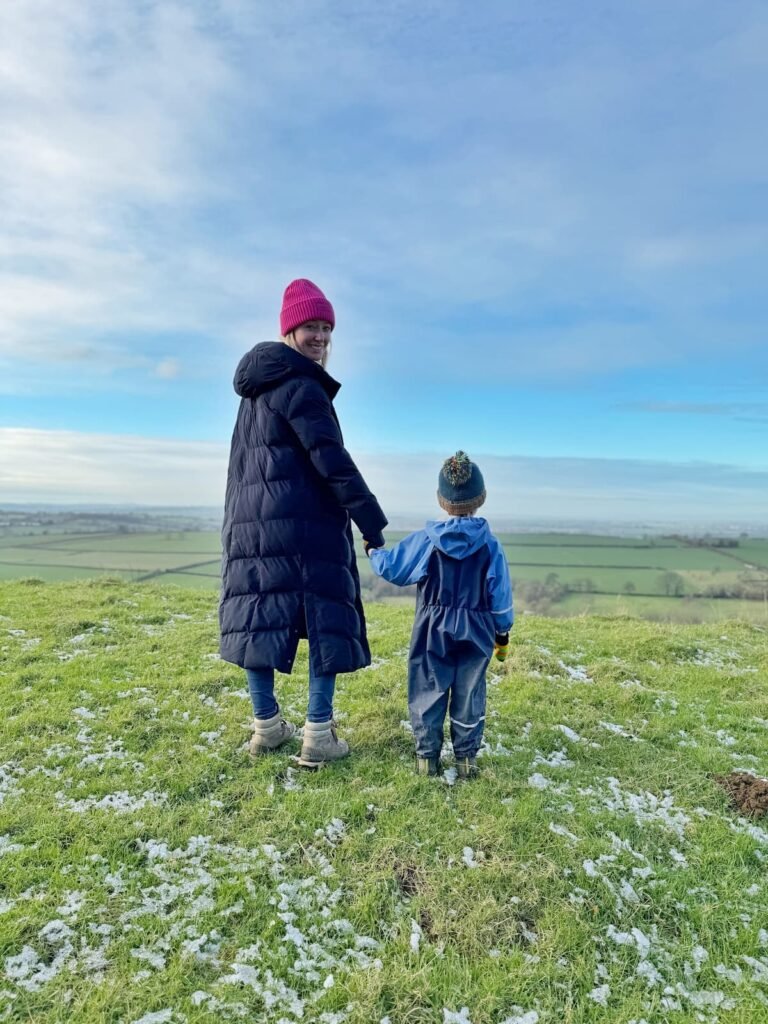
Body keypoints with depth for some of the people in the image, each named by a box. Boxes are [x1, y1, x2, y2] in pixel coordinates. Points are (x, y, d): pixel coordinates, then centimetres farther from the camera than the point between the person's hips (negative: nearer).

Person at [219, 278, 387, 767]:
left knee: (261, 618, 10)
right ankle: (318, 733, -1)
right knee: (327, 620, -2)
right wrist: (372, 521, -16)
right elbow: (331, 459, -17)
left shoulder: (257, 387, 21)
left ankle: (267, 725, 19)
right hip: (304, 523, -9)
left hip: (250, 522, 9)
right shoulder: (300, 384, -9)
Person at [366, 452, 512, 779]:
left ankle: (427, 755, 15)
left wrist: (372, 550, 23)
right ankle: (466, 757, 18)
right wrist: (503, 634, 12)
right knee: (469, 694, 11)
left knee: (429, 691, 10)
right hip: (476, 632, 1)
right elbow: (500, 596, -1)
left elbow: (391, 567, 2)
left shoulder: (425, 540, -7)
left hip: (433, 630, 0)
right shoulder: (490, 546, -5)